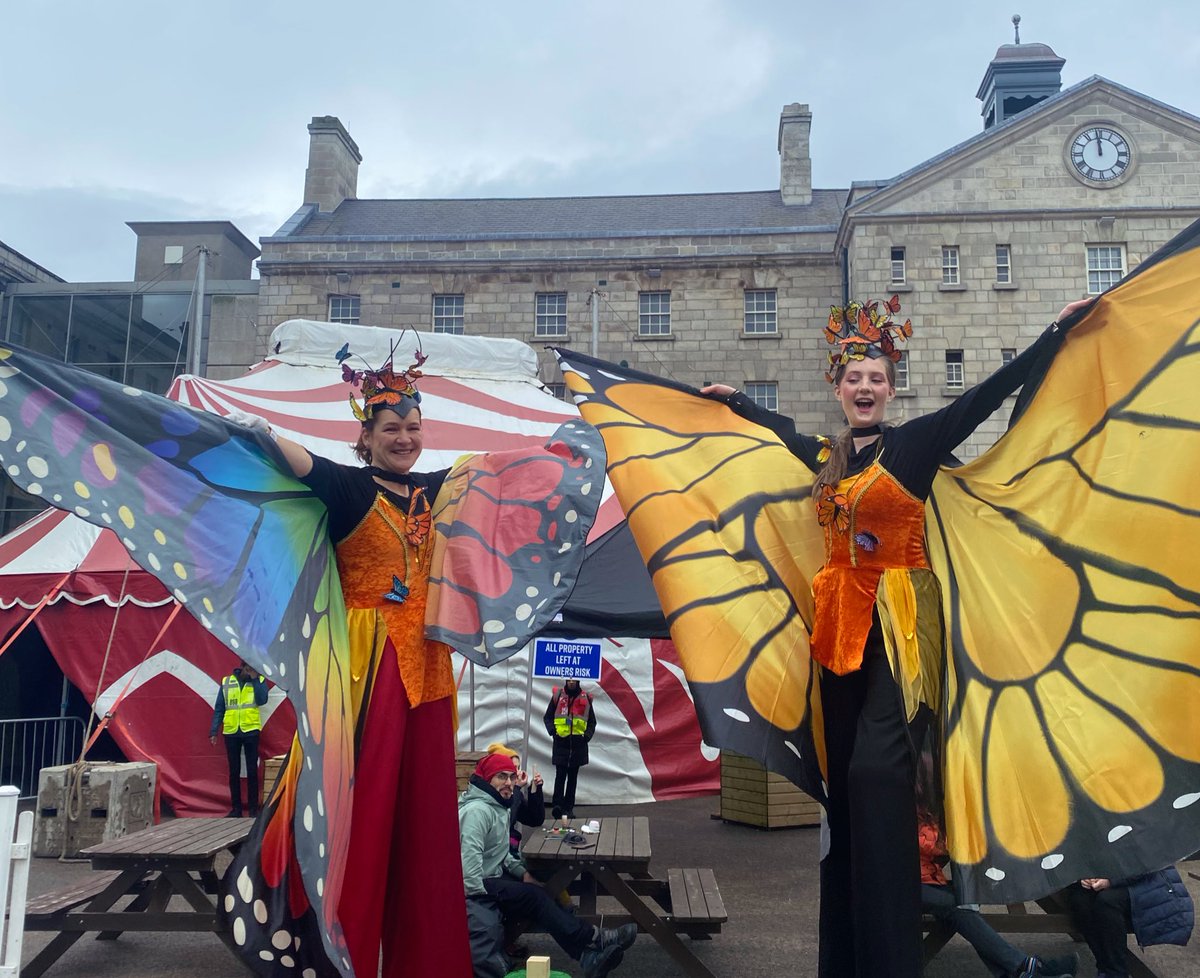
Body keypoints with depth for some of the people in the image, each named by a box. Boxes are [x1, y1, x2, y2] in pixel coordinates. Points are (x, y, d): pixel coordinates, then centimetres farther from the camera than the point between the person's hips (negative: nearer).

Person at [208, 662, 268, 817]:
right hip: (231, 732, 1)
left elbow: (262, 700, -14)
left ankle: (253, 808, 9)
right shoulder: (226, 682, 5)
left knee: (252, 771, 2)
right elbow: (219, 708, 6)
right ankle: (236, 808, 15)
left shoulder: (260, 680, 2)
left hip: (251, 731, -1)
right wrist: (213, 731, 0)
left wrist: (254, 678, -13)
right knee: (234, 771, 7)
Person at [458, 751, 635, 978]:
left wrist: (521, 872, 3)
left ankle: (590, 956, -19)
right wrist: (482, 899, -19)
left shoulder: (499, 806, 13)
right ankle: (594, 940, -18)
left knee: (539, 897, -8)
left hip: (495, 877, 10)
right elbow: (469, 860, -27)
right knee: (535, 897, -21)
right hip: (479, 886, -10)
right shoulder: (477, 810, -20)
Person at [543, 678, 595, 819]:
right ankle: (557, 805, -13)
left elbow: (592, 721, 13)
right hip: (561, 741, -2)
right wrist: (553, 731, -8)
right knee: (560, 774, -10)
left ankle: (569, 807, 13)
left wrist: (587, 736, -2)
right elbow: (548, 717, 7)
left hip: (578, 743, 2)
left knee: (573, 776, 7)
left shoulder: (585, 698, 7)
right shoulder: (557, 695, 3)